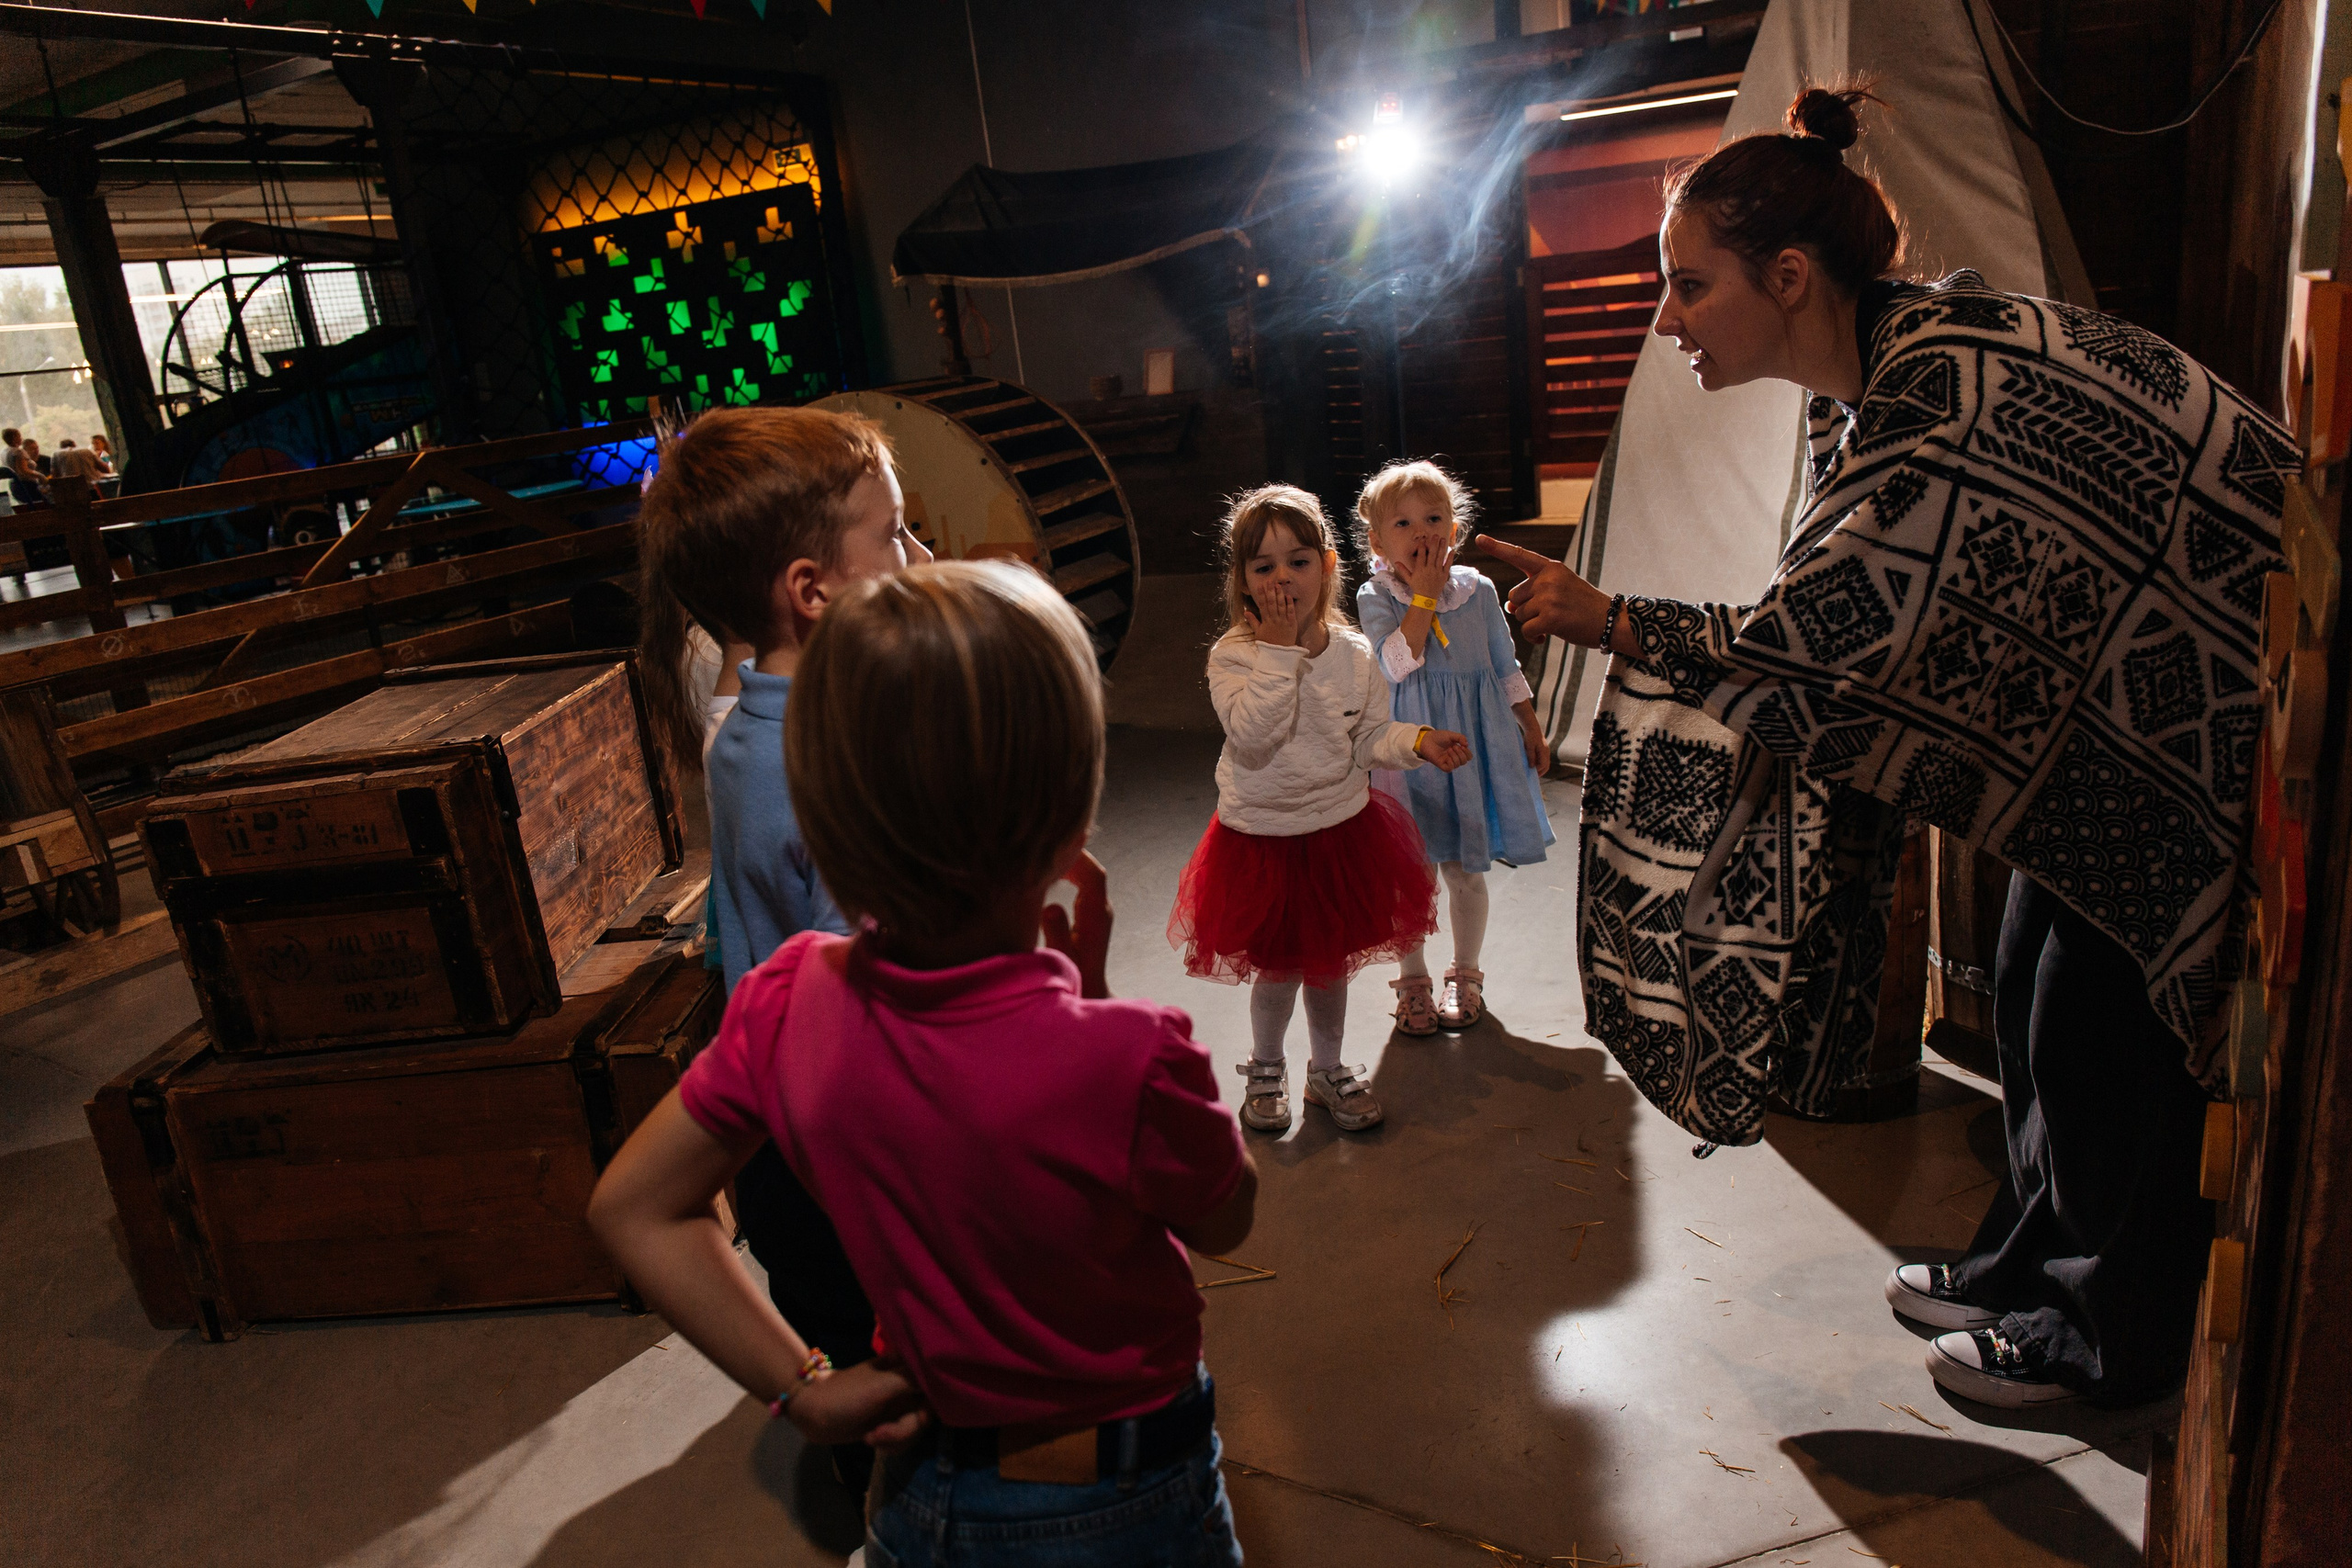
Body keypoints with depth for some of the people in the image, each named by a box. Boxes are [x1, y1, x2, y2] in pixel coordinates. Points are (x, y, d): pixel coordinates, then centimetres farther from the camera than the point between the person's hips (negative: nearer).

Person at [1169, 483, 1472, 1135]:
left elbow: (1369, 737, 3)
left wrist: (1417, 740, -16)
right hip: (1262, 836, -3)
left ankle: (1328, 1069, 39)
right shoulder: (1233, 656, -15)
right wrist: (1281, 650, -30)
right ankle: (1265, 1070, 37)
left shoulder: (1353, 652, -5)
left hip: (1341, 829, 3)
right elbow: (1253, 733, -30)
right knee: (1276, 966, 10)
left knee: (1330, 961, 17)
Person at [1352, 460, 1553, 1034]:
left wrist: (1532, 729, 11)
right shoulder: (1375, 597, -7)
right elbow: (1398, 663, -23)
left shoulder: (1477, 589, 0)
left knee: (1465, 869, 11)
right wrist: (1424, 595, -21)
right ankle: (1413, 980, 25)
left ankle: (1465, 975, 31)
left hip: (1474, 745, 2)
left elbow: (1506, 669, 10)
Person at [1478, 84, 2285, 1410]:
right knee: (2036, 987, 15)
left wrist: (1610, 624, -24)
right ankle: (2028, 1262, 34)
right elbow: (1845, 624, 4)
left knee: (2104, 1025, 0)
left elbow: (1815, 643, -30)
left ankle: (2109, 1338, 21)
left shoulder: (1941, 396, -32)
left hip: (2212, 705, -9)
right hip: (2116, 692, 9)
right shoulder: (1875, 368, -1)